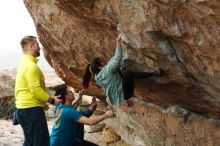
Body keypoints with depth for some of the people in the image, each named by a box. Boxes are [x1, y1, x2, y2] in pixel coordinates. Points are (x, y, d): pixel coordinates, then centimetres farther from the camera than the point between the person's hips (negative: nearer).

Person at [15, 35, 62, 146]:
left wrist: (42, 102, 22)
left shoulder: (24, 64, 16)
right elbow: (36, 89, -22)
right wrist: (51, 100, -10)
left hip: (23, 109, 10)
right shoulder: (31, 65, -16)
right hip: (31, 110, -10)